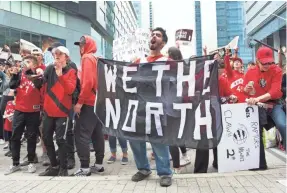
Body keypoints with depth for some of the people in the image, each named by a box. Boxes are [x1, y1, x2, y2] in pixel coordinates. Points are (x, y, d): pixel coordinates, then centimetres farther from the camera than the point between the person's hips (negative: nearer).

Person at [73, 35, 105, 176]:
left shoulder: (87, 58, -8)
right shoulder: (95, 59, 17)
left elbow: (87, 82, -20)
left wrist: (80, 102, -17)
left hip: (88, 103, -9)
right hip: (97, 101, 9)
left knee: (81, 134, -6)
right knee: (96, 134, 11)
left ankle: (84, 167, -4)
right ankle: (99, 164, 17)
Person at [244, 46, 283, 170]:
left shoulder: (277, 71, -9)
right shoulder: (250, 72, -1)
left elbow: (275, 91, -22)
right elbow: (244, 92, 8)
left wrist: (258, 99, -35)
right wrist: (246, 89, -16)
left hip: (273, 104, -2)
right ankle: (260, 164, 10)